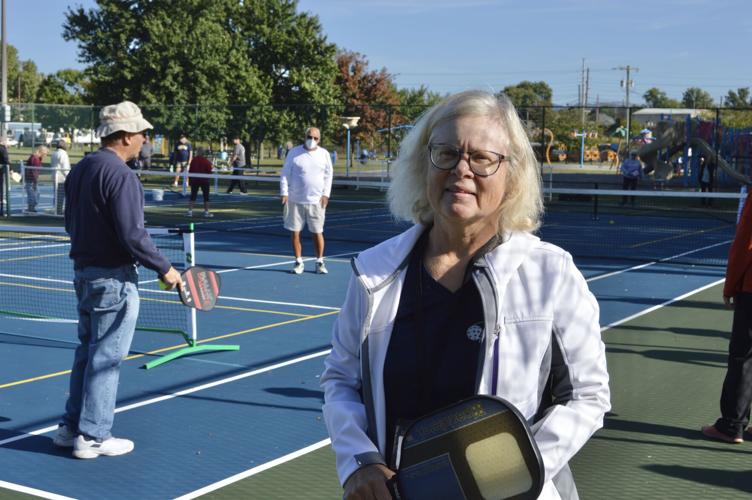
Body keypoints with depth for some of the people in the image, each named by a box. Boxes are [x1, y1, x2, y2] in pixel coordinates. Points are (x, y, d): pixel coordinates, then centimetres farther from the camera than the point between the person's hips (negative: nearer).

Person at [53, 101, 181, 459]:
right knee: (106, 358, 1)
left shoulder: (80, 169, 9)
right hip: (113, 278, -9)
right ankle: (93, 437, 9)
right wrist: (164, 269, -13)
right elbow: (133, 235, -23)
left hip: (83, 271, 9)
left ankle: (71, 427, 26)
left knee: (87, 351, 18)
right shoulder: (120, 175, -20)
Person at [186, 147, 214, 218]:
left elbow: (190, 170, 1)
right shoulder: (206, 161, -10)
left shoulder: (194, 160, -3)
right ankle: (206, 212, 6)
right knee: (206, 196, 6)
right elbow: (209, 171, -8)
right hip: (204, 180, -2)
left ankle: (190, 211, 4)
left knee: (193, 196, 7)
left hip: (194, 180, 2)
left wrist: (189, 179, 10)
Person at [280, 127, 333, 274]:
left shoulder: (324, 154, 6)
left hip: (316, 201, 0)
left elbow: (328, 175, 8)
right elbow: (285, 174, 4)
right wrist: (284, 193, -5)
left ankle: (319, 262, 12)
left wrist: (325, 194, -2)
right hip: (295, 200, 0)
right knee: (295, 232, 2)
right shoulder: (294, 152, 2)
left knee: (317, 232, 2)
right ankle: (298, 262, 13)